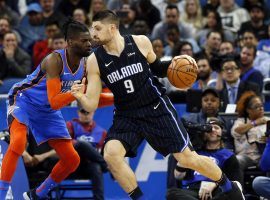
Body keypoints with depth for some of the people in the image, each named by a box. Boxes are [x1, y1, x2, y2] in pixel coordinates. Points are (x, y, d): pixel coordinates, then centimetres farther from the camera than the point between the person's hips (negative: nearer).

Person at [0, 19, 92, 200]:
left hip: (48, 112, 7)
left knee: (72, 160, 3)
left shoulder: (85, 65, -8)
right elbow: (54, 102, -36)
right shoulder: (55, 60, -30)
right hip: (24, 101, -7)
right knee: (18, 142, -36)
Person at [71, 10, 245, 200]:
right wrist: (80, 96, -30)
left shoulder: (141, 42, -9)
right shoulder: (95, 60, -9)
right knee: (111, 154, -25)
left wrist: (173, 63, -8)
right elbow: (91, 105, -9)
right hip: (127, 116, 1)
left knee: (187, 158, 0)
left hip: (156, 108, -1)